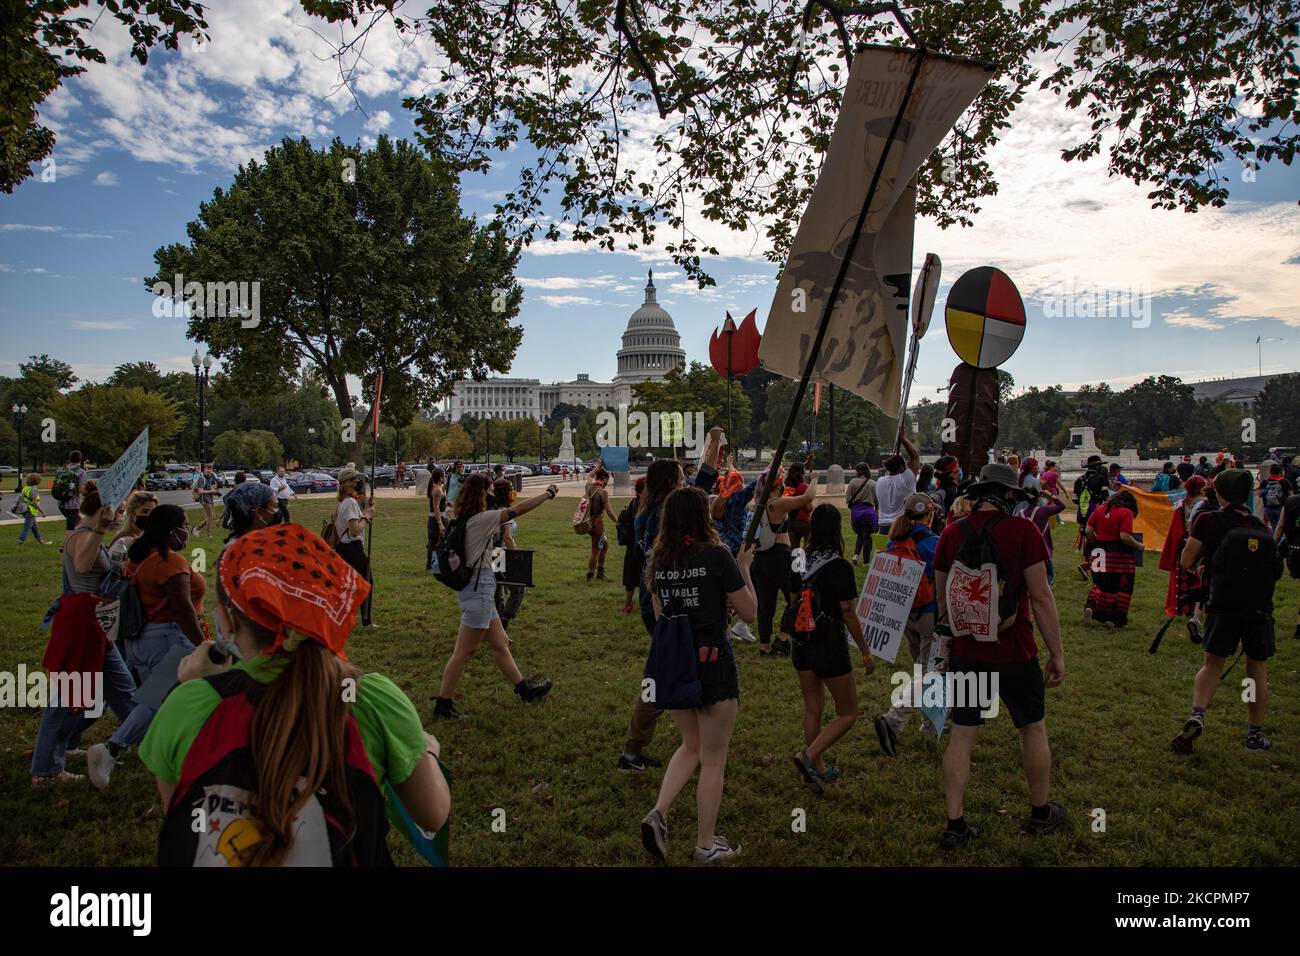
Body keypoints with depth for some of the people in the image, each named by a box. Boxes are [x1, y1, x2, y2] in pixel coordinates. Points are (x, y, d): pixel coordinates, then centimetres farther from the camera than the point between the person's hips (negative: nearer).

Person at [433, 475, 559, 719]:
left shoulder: (464, 521, 8)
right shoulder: (480, 520, -16)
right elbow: (518, 510, -14)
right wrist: (547, 494, -4)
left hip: (479, 586, 10)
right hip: (479, 587, -10)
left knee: (500, 644, 18)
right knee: (464, 652, -1)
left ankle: (524, 689, 30)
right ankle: (442, 705, 8)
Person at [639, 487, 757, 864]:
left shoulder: (659, 560, 3)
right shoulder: (717, 556, -14)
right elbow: (749, 612, -8)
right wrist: (744, 569, 5)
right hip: (712, 664, -5)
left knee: (691, 746, 25)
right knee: (713, 760, 11)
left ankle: (658, 814, 8)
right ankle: (706, 845, 22)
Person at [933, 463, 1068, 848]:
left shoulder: (951, 533, -1)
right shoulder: (1022, 531, -14)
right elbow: (1040, 596, -14)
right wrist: (1057, 653, -5)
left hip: (965, 653, 3)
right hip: (1013, 653, -3)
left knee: (962, 735, 10)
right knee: (1033, 729, 19)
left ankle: (955, 825, 14)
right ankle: (1041, 813, 36)